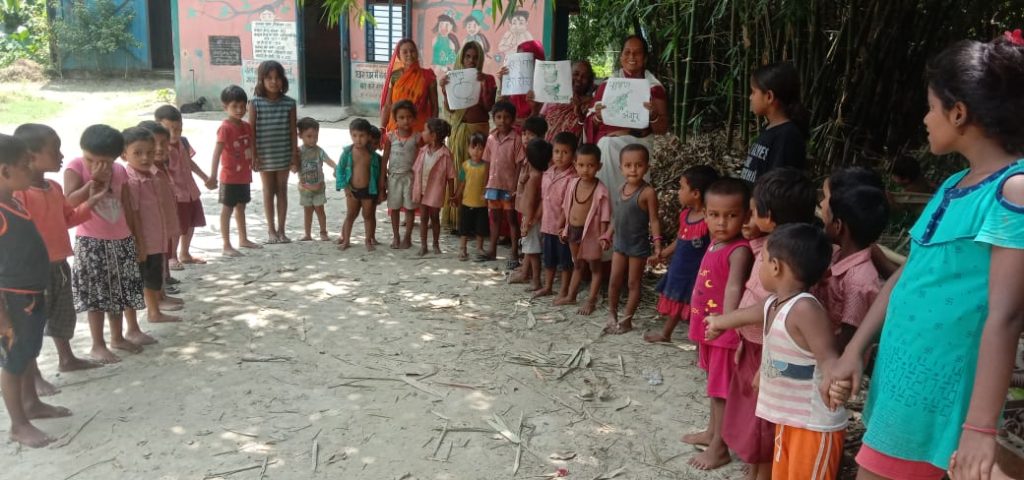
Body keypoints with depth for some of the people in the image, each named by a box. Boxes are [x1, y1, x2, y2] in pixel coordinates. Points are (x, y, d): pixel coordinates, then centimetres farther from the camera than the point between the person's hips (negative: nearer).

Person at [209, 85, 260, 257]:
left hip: (245, 176, 7)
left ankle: (243, 239, 32)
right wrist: (213, 176, -28)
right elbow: (217, 152, -23)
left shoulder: (247, 127, 5)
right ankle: (227, 246, 5)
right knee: (227, 209, 0)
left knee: (241, 207, 19)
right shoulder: (225, 128, -17)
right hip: (230, 177, -7)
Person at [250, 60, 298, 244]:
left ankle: (281, 230, 17)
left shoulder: (289, 103, -1)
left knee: (282, 191, 8)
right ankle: (271, 230, 18)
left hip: (284, 156, 1)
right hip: (265, 156, -1)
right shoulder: (256, 103, -6)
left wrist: (295, 155, -2)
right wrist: (254, 155, -8)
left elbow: (293, 131, 0)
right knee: (268, 192, 9)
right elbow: (251, 131, -4)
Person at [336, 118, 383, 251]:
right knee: (350, 215, 12)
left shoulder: (373, 154, -9)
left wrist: (380, 190, -1)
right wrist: (345, 186, -9)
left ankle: (369, 240, 23)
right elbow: (339, 169, -4)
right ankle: (346, 240, 23)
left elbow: (378, 172, 0)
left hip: (368, 190, 0)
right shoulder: (347, 152, -10)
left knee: (368, 215, 11)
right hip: (352, 190, 0)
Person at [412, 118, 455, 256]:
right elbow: (415, 170, 5)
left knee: (435, 218, 10)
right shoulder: (423, 150, 0)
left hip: (435, 192, -4)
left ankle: (436, 244, 26)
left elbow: (450, 176, -9)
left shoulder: (445, 154, -14)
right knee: (423, 218, 9)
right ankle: (423, 245, 18)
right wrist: (414, 188, 3)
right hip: (421, 191, 4)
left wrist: (452, 194, -5)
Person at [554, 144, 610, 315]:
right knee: (577, 265, 22)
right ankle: (570, 296, 33)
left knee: (595, 266, 9)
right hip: (573, 230, 6)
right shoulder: (573, 184, -1)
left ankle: (591, 301, 15)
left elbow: (604, 216, -15)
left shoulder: (600, 190, -18)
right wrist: (565, 228, 12)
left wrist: (603, 237, -17)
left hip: (590, 232, -6)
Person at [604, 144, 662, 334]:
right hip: (620, 243, 6)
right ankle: (612, 316, 26)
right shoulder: (619, 191, 3)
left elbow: (654, 220, -15)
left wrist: (657, 243, -21)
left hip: (638, 245, -6)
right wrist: (608, 235, 16)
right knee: (614, 281, 12)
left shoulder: (647, 192, -16)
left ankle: (627, 320, 17)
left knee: (633, 283, 6)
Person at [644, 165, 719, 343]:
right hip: (679, 269, 9)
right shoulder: (685, 215, 2)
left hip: (696, 273, -9)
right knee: (675, 303, 26)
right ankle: (665, 334, 46)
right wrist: (663, 254, 24)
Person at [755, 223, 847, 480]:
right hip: (787, 417, 9)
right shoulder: (772, 304, 2)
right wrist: (761, 374, 30)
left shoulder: (805, 309, -26)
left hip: (815, 423, -9)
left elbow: (828, 355, -31)